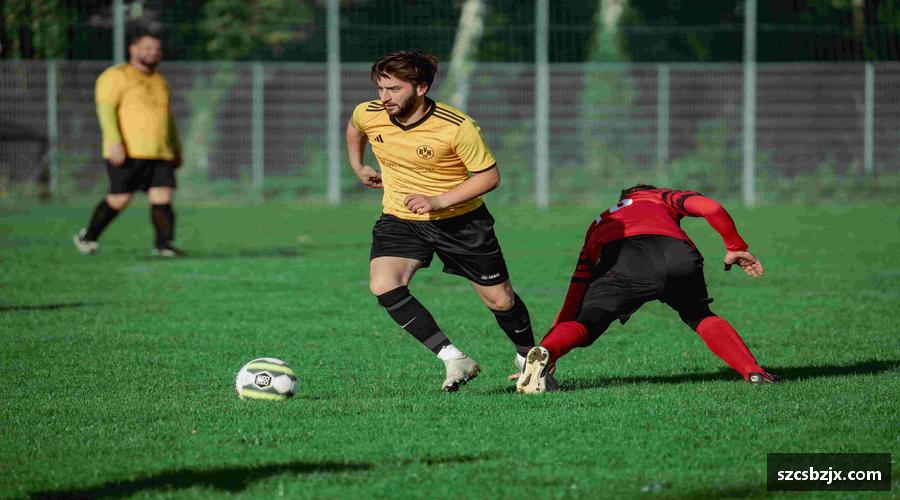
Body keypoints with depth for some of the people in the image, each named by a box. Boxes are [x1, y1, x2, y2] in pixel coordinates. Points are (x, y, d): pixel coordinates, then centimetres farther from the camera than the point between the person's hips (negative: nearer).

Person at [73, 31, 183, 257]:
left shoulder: (159, 82, 21)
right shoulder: (117, 76, -2)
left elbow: (168, 118, 30)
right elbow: (105, 109, -12)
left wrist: (176, 149, 28)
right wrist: (115, 142, -23)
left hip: (160, 154, 6)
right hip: (128, 153, -6)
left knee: (162, 197, -6)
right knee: (120, 199, -4)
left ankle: (163, 243, -6)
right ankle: (88, 237, 13)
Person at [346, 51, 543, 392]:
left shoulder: (457, 127, -25)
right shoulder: (368, 115, -12)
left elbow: (489, 176, -17)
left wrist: (438, 201, -25)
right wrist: (358, 166, 16)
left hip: (461, 219, -3)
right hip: (399, 220, 3)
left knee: (500, 300, 6)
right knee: (383, 286, -25)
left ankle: (528, 358, 37)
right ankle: (454, 360, -20)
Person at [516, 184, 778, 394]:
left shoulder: (599, 224, 42)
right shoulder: (662, 196, 40)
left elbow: (577, 287, 36)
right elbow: (711, 209, 20)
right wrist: (736, 248, 32)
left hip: (619, 260, 0)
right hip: (676, 252, 1)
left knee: (584, 324, -4)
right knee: (701, 317, 25)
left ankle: (545, 352, -35)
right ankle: (752, 371, 13)